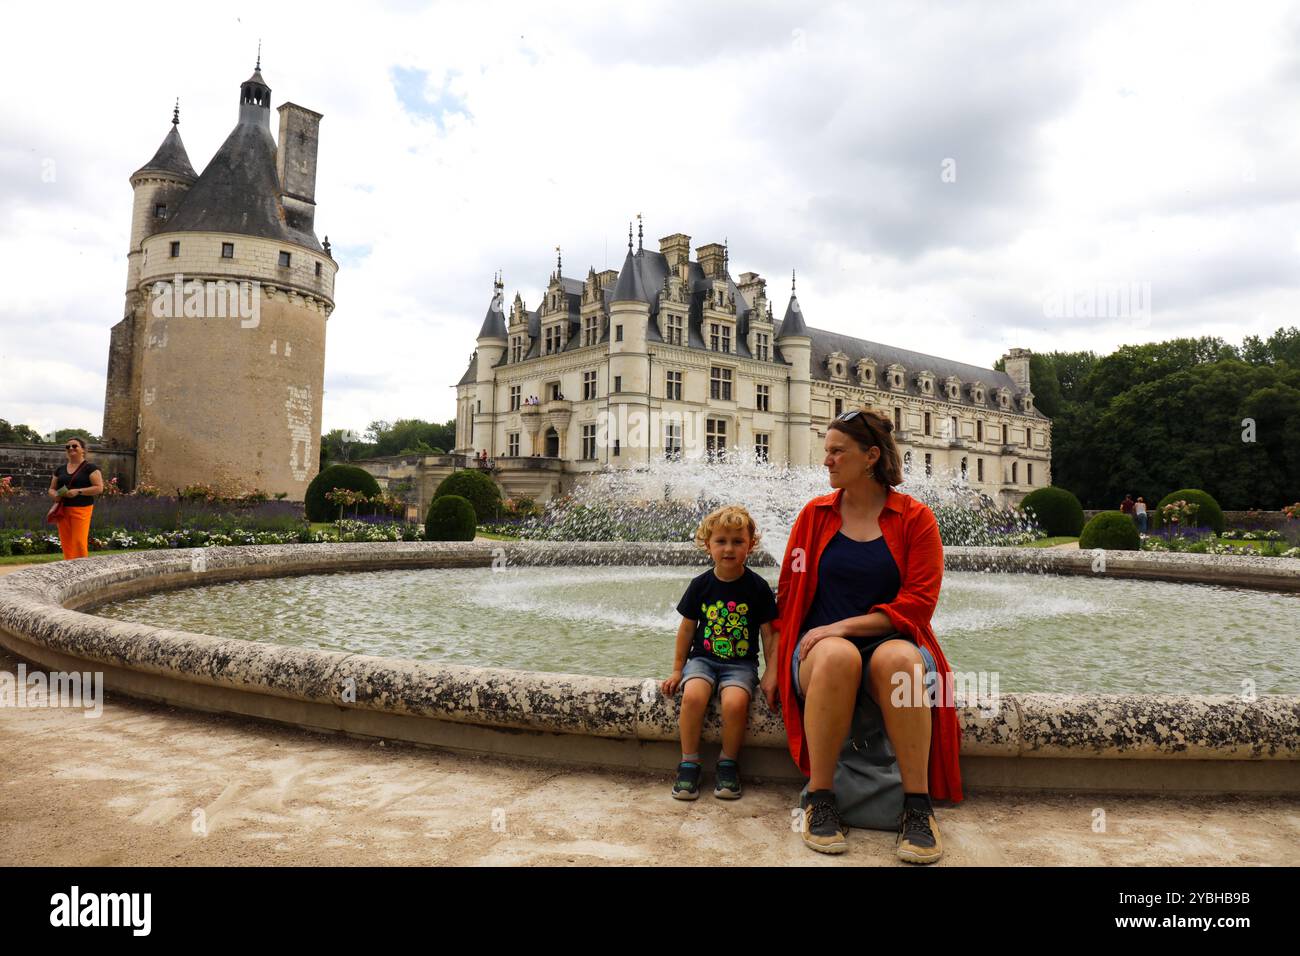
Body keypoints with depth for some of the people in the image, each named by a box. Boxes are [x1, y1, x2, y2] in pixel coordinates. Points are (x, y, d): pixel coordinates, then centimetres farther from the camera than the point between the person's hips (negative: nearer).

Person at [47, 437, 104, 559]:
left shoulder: (90, 467, -1)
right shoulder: (60, 469, 16)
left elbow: (99, 488, -9)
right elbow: (51, 489, 22)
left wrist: (78, 491, -19)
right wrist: (55, 495, -2)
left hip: (81, 509, -5)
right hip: (62, 510, 5)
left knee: (79, 542, -11)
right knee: (66, 543, 4)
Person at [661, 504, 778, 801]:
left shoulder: (758, 587, -2)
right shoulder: (701, 585, 1)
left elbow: (769, 634, 3)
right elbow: (687, 629, 10)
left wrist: (771, 674, -5)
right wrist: (677, 670, 10)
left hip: (741, 663, -1)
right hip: (703, 658, 1)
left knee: (735, 701, -31)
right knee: (693, 695, -29)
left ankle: (728, 763, -4)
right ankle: (689, 763, -10)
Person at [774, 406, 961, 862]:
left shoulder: (915, 518, 3)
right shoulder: (815, 514, 9)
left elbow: (917, 602, -5)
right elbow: (788, 592, 10)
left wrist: (844, 626, -15)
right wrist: (777, 663, 0)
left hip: (890, 640, -1)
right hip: (822, 644, 1)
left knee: (898, 659, -37)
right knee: (837, 657, -36)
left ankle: (918, 804, -25)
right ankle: (819, 798, -24)